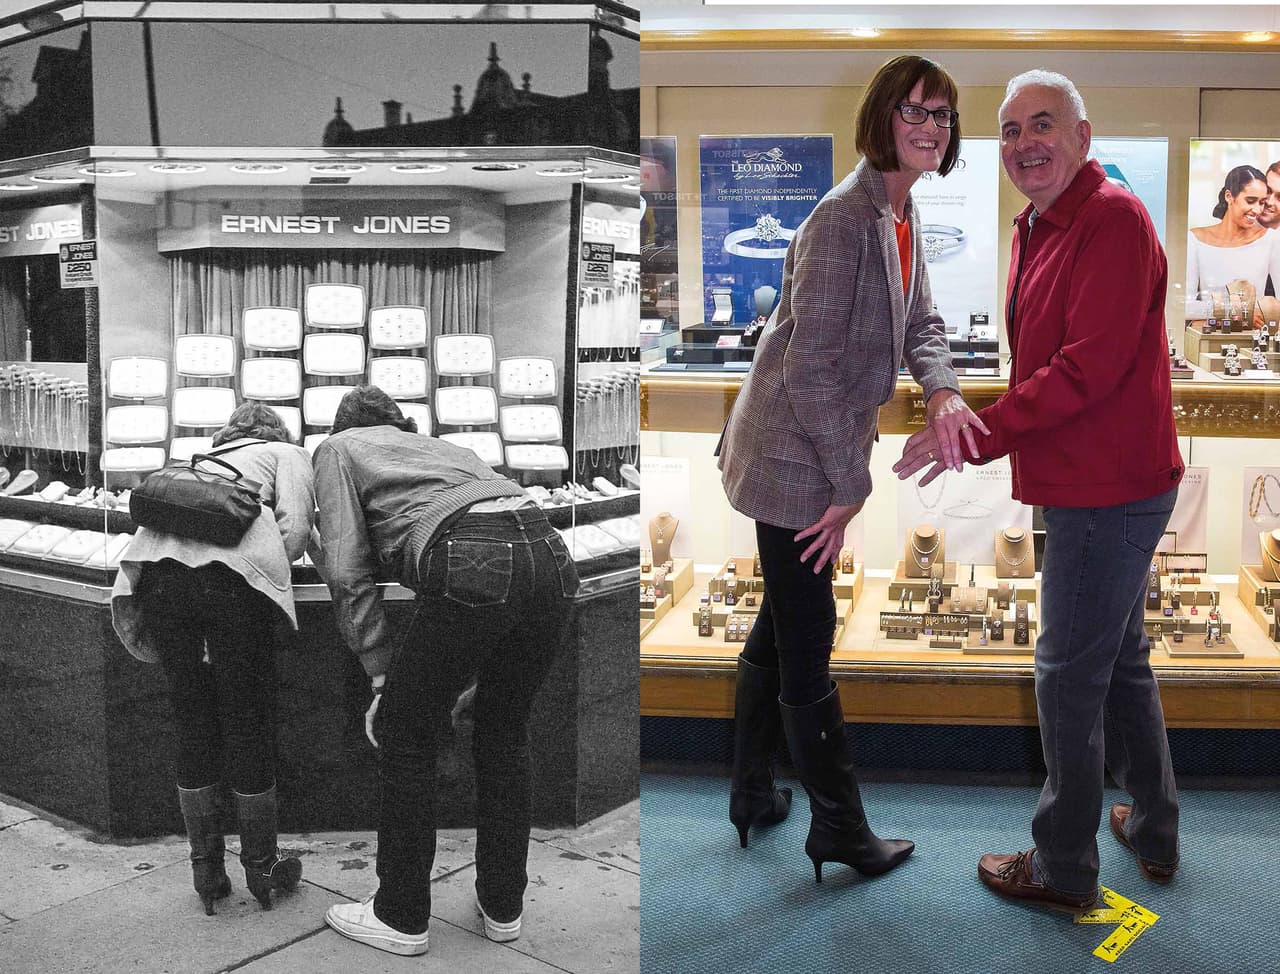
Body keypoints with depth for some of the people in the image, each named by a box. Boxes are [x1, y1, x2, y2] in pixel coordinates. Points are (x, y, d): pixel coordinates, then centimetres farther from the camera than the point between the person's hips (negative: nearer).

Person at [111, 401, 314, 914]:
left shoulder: (203, 463, 40)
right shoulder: (287, 453, 27)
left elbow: (157, 511, 22)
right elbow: (295, 527, 8)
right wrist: (271, 566, 25)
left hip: (156, 565, 4)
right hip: (232, 569, -4)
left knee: (191, 723, 14)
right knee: (248, 723, 7)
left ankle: (206, 870, 22)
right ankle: (262, 866, 20)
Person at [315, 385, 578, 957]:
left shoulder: (338, 448, 23)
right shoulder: (439, 445, 40)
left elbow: (347, 573, 9)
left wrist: (382, 676, 13)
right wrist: (469, 674, 36)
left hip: (473, 564, -6)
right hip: (550, 553, 6)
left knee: (404, 734, 13)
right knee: (505, 735, 23)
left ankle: (401, 918, 24)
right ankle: (503, 908, 34)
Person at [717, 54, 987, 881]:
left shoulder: (905, 215, 7)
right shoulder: (844, 219, -22)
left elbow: (920, 320, 9)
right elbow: (811, 368, -24)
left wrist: (943, 391, -14)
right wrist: (851, 485, -18)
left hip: (818, 451, 10)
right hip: (793, 457, -10)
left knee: (782, 627, 20)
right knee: (808, 642, 4)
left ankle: (753, 793, 37)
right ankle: (841, 828, 19)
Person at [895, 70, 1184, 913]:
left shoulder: (1113, 219, -17)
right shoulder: (1038, 229, 14)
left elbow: (1087, 369, -25)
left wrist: (977, 434, -22)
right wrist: (976, 430, 9)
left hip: (1106, 490, -10)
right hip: (1098, 485, 10)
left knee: (1070, 676, 0)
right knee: (1121, 659, 21)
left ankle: (1065, 869, 15)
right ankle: (1155, 833, 37)